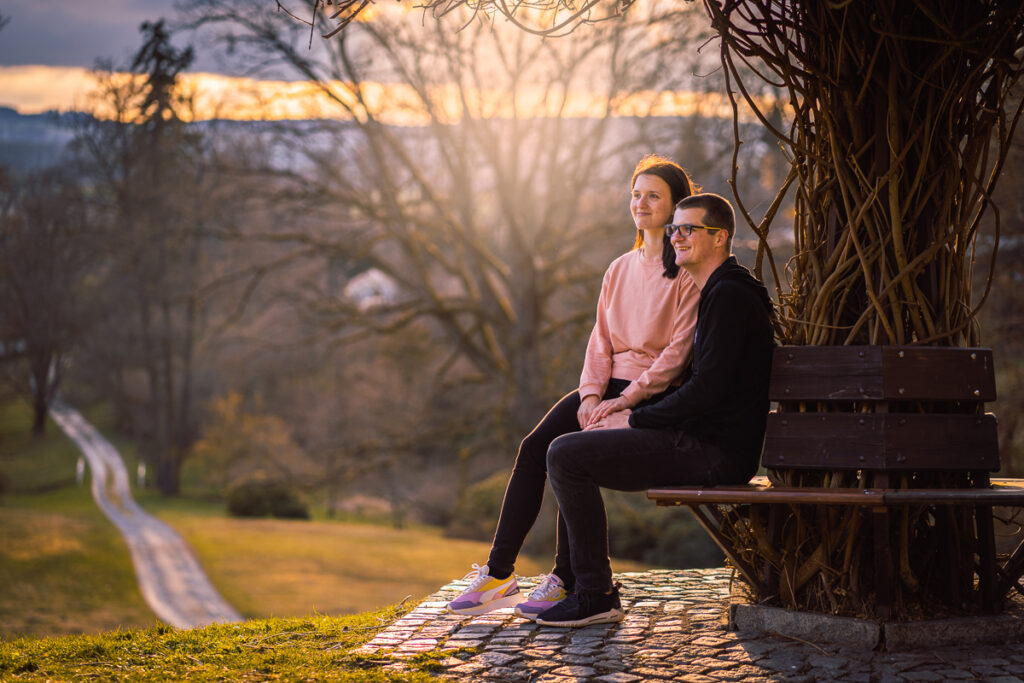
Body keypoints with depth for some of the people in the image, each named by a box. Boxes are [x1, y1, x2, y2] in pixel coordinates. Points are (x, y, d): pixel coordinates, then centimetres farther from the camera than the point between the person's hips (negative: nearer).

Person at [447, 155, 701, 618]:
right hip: (609, 386, 6)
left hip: (654, 395, -6)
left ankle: (568, 581, -15)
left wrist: (628, 398, -18)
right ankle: (498, 571, -13)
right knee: (533, 448, -16)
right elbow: (601, 339, 12)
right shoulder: (620, 269, 17)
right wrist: (592, 394, -5)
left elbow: (678, 350, -12)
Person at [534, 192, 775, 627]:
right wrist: (629, 410, 11)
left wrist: (636, 418, -11)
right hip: (706, 444, 11)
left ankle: (596, 597, -11)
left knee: (566, 455, -17)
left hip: (714, 452, -11)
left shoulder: (730, 296, -13)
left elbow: (707, 389, -21)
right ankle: (574, 583, 16)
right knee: (571, 451, 16)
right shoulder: (718, 293, 20)